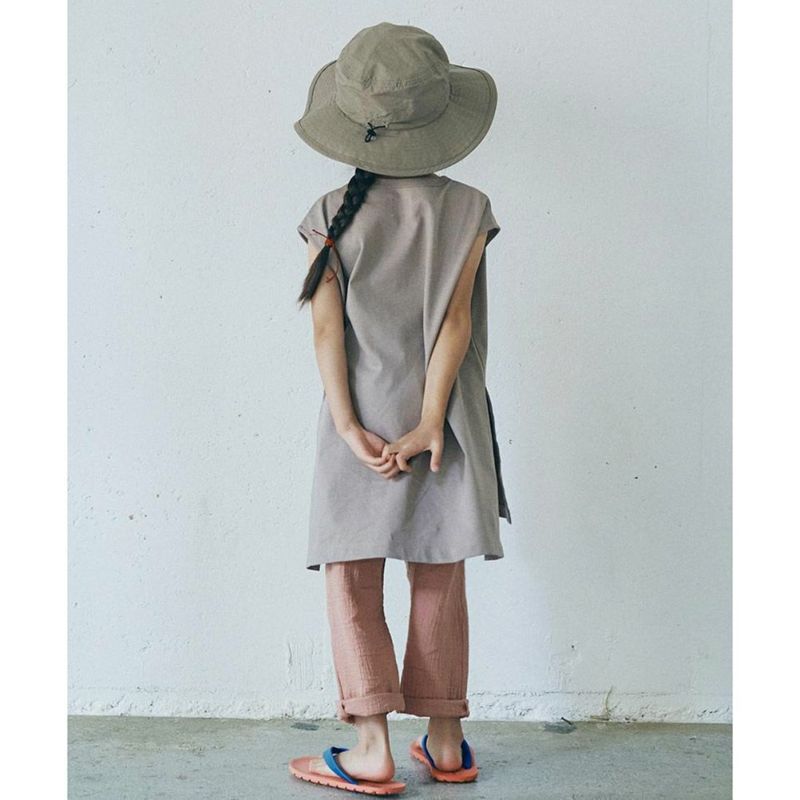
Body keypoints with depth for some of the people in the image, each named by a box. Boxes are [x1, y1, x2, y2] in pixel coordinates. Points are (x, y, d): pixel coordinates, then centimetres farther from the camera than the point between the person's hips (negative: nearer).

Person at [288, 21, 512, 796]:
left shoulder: (331, 216, -2)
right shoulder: (466, 210, -2)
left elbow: (327, 325, -9)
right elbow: (454, 317, -9)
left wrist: (349, 426, -12)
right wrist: (430, 422, -13)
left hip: (360, 422, -1)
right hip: (441, 422, 2)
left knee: (352, 582, 6)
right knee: (439, 585, 11)